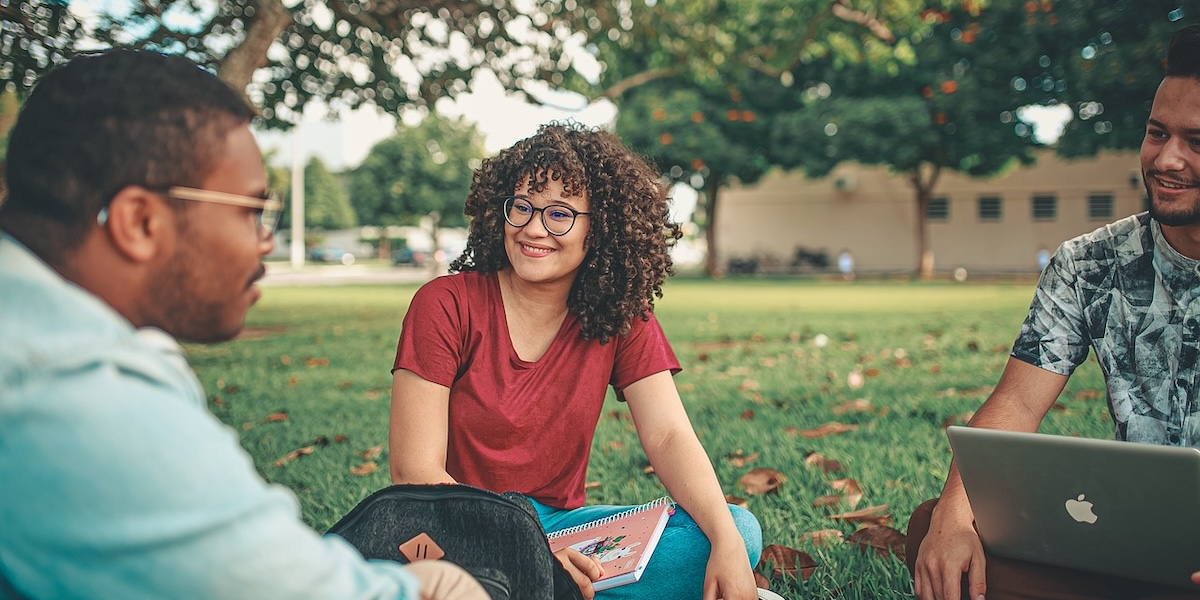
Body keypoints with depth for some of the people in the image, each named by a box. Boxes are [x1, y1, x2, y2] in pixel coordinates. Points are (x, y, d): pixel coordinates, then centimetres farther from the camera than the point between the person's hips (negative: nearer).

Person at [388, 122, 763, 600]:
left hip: (559, 522, 4)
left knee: (741, 530, -17)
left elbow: (669, 438, -9)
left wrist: (727, 544, -28)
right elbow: (414, 472, -15)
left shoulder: (622, 319, 1)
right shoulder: (445, 306, -11)